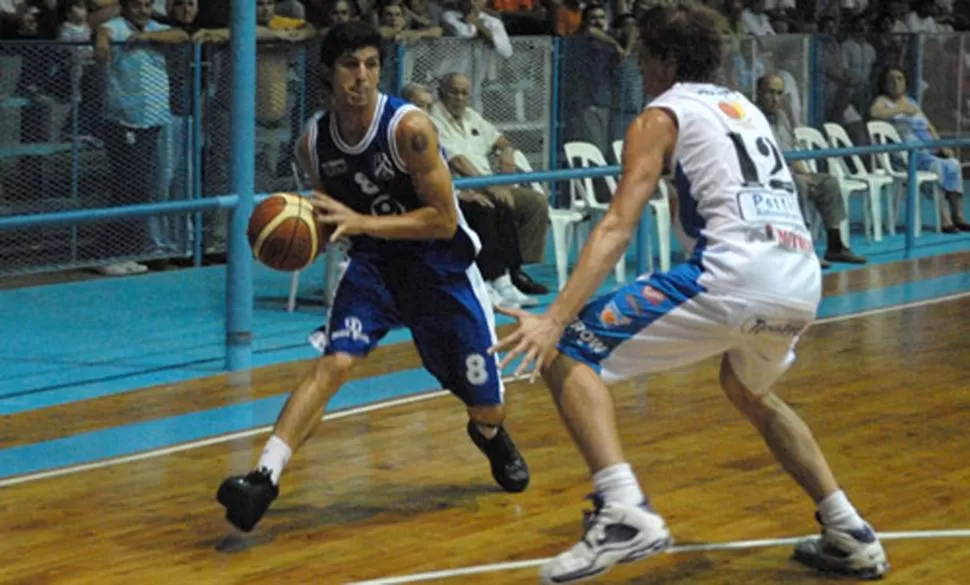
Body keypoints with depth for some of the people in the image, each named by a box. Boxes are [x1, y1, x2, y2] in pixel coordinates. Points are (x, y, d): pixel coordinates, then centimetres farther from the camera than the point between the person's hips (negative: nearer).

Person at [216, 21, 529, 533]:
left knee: (487, 410, 8)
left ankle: (492, 438, 46)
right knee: (333, 361, -23)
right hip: (373, 265, 2)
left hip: (441, 268, -2)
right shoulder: (313, 142, -9)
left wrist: (362, 223, -31)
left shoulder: (409, 127, -24)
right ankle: (264, 477, -29)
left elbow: (444, 220, -23)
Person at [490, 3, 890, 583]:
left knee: (568, 355, 0)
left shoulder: (660, 117, 8)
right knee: (749, 391, 37)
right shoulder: (745, 107, 29)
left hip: (736, 272, -7)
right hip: (804, 279, 7)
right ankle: (850, 534, 31)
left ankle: (625, 512, -20)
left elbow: (618, 226, -6)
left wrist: (555, 319, -13)